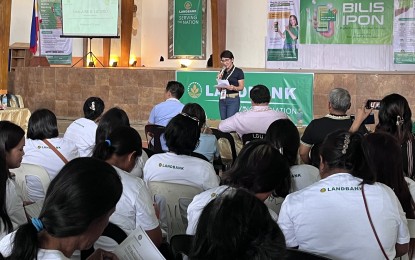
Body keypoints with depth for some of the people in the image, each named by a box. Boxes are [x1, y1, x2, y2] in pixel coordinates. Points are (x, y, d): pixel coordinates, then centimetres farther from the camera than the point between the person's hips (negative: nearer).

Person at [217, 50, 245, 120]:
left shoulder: (238, 71, -4)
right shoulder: (222, 72, 11)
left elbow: (241, 87, -6)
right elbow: (219, 89, 12)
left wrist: (234, 88, -25)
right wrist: (219, 80, -5)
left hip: (233, 99, -5)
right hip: (222, 99, 6)